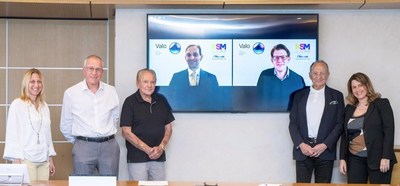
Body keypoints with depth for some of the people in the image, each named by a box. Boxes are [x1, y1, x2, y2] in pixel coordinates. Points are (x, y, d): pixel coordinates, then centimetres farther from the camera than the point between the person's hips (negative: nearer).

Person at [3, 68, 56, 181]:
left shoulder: (44, 106, 13)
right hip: (26, 159, -5)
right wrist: (16, 161, -10)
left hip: (44, 160, 5)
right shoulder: (17, 104, -3)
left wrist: (51, 160, 14)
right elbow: (12, 134, -5)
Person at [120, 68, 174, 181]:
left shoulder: (161, 100, 7)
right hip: (137, 159, -4)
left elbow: (168, 128, 11)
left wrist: (161, 147, -6)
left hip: (159, 158, 4)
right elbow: (126, 132, -8)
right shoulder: (130, 102, -5)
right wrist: (148, 149, -14)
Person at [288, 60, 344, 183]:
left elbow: (340, 124, 2)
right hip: (302, 150, 1)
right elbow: (293, 123, 7)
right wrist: (301, 144, -8)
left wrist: (325, 145, -9)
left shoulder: (336, 96, 6)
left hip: (325, 150, -1)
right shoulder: (299, 96, 10)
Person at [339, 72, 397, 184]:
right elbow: (344, 135, 15)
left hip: (378, 159, -4)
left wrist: (386, 157, -15)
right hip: (355, 160, 4)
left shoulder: (382, 104, -1)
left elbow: (389, 131, -7)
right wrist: (342, 158, 7)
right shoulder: (349, 108, 13)